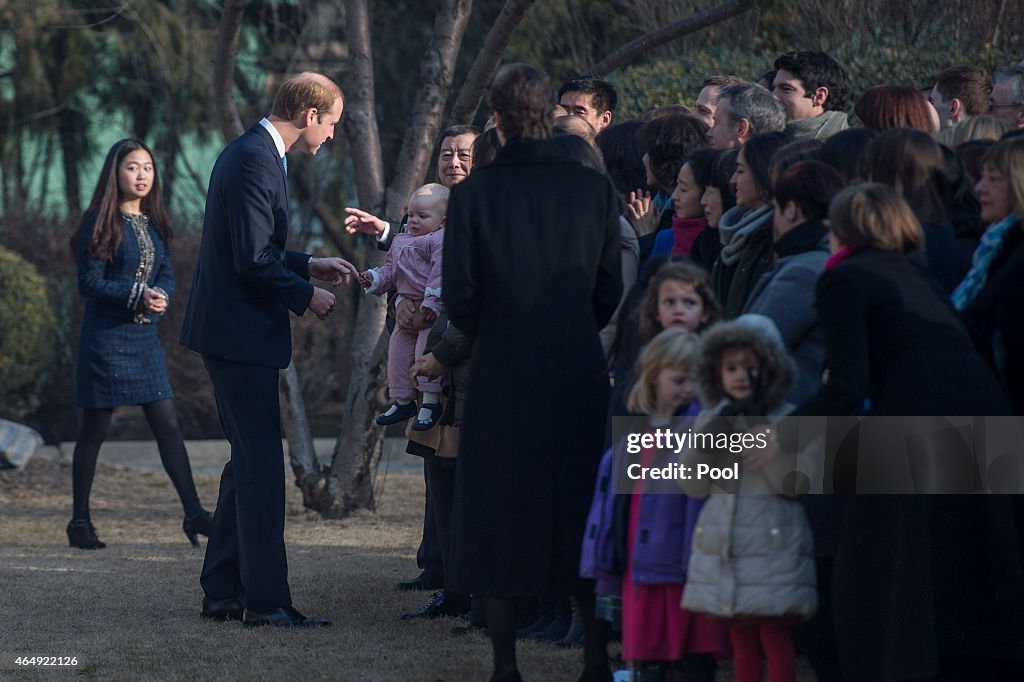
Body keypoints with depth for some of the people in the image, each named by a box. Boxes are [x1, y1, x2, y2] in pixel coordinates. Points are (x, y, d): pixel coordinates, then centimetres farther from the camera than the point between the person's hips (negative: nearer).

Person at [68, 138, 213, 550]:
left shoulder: (154, 223, 12)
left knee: (168, 425, -1)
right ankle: (80, 522, 9)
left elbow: (167, 276, 12)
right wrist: (138, 297, -22)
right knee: (95, 428, 1)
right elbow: (89, 282, -11)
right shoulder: (100, 222, -6)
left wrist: (161, 297, -12)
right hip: (106, 336, -6)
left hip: (145, 338, 6)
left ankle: (193, 513, -2)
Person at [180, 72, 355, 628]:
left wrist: (310, 265, 17)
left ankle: (223, 592, 19)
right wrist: (307, 296, -11)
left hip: (232, 332, 11)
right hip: (241, 332, -11)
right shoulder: (256, 161, -18)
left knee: (248, 461, 15)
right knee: (261, 466, -8)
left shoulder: (251, 153, 15)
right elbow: (253, 261, -23)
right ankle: (265, 600, -6)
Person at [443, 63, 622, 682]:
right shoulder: (594, 188, -3)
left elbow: (459, 295, -7)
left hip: (501, 377, -2)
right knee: (581, 512, 14)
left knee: (499, 519, 6)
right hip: (579, 375, 2)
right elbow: (611, 288, 3)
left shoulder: (474, 194, -10)